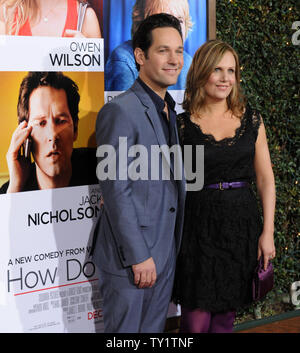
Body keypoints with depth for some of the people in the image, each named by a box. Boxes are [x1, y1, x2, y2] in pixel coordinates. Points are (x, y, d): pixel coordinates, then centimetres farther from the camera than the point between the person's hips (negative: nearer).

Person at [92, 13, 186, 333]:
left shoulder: (169, 110, 13)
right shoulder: (120, 111, -16)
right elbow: (116, 190, -19)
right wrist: (138, 256, -18)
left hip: (166, 254, 8)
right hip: (130, 257, -8)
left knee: (155, 329, 16)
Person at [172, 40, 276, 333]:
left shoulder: (251, 120, 4)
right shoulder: (182, 124, -3)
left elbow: (265, 179, 5)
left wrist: (268, 231, 0)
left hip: (242, 224, 3)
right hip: (199, 226, -2)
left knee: (225, 315, 11)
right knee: (196, 319, -1)